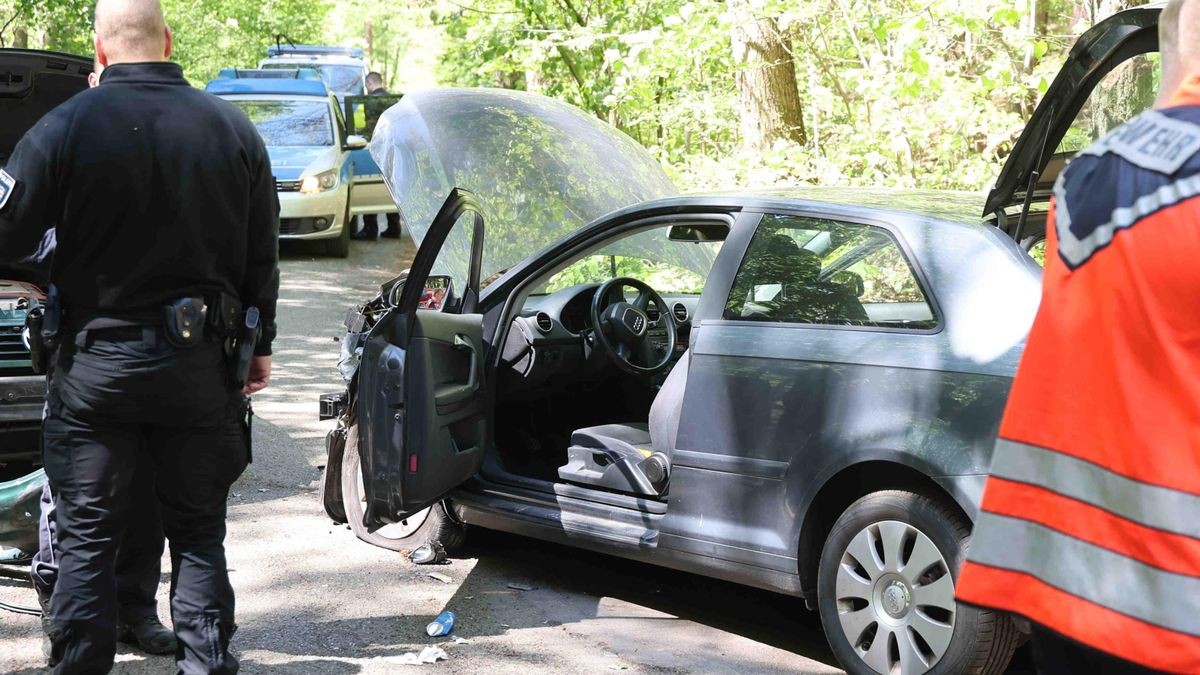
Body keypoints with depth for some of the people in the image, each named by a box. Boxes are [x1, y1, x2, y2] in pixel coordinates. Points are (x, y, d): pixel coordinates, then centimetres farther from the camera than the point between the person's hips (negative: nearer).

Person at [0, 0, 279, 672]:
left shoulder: (67, 126, -11)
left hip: (99, 362, -2)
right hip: (200, 364, 3)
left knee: (87, 535, 7)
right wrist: (261, 345, 16)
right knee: (199, 533, 12)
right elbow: (263, 256, 7)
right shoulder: (234, 128, 1)